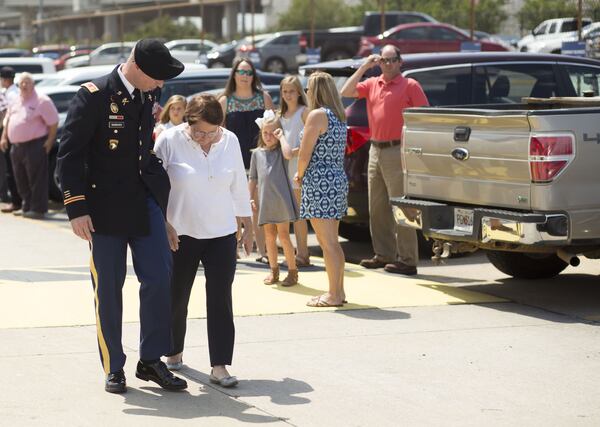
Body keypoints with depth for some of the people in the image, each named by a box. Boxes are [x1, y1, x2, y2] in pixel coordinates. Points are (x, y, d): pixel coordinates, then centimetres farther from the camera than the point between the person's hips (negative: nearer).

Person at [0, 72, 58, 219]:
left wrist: (50, 141, -13)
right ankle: (27, 206, 21)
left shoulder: (42, 101, -7)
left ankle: (38, 209, -4)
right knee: (21, 180, 11)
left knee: (37, 179, -6)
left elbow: (53, 123, -9)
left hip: (35, 146, -8)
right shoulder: (15, 101, 16)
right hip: (16, 146, 8)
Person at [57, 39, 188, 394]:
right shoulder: (94, 96, -11)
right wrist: (77, 208, -16)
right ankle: (114, 369, 15)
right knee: (108, 287, 4)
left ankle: (151, 360, 11)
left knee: (159, 277, -2)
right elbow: (70, 154, -11)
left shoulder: (151, 95, 8)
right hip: (106, 205, -5)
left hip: (146, 200, 5)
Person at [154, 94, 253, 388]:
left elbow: (239, 186, 10)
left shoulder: (230, 141, 1)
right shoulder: (170, 141, -10)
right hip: (180, 234, -2)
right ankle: (174, 352, 32)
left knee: (220, 298, -5)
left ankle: (219, 366, -4)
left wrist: (247, 227, 13)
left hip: (222, 234, 2)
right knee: (176, 297, 10)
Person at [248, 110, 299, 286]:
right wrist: (251, 198, 10)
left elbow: (288, 154, -28)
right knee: (269, 236, 12)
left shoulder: (280, 150, -2)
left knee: (283, 235, -3)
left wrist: (281, 137, -16)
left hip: (281, 199, -4)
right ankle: (274, 270, 22)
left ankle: (293, 271, 6)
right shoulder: (257, 153, 9)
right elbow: (253, 178, 14)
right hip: (265, 201, 5)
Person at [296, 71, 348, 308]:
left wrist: (300, 175, 1)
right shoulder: (339, 116, 14)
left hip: (320, 183, -9)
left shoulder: (317, 115, -13)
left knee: (327, 242, -5)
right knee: (332, 241, 16)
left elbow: (305, 154, -15)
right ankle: (338, 290, 21)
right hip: (338, 180, 9)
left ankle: (334, 295, -2)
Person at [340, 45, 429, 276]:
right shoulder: (372, 84, 13)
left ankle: (407, 260, -6)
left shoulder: (410, 85, -4)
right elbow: (346, 92, 4)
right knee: (377, 207, 12)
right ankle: (383, 255, 21)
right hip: (375, 150, 7)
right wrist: (364, 66, 1)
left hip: (397, 151, -7)